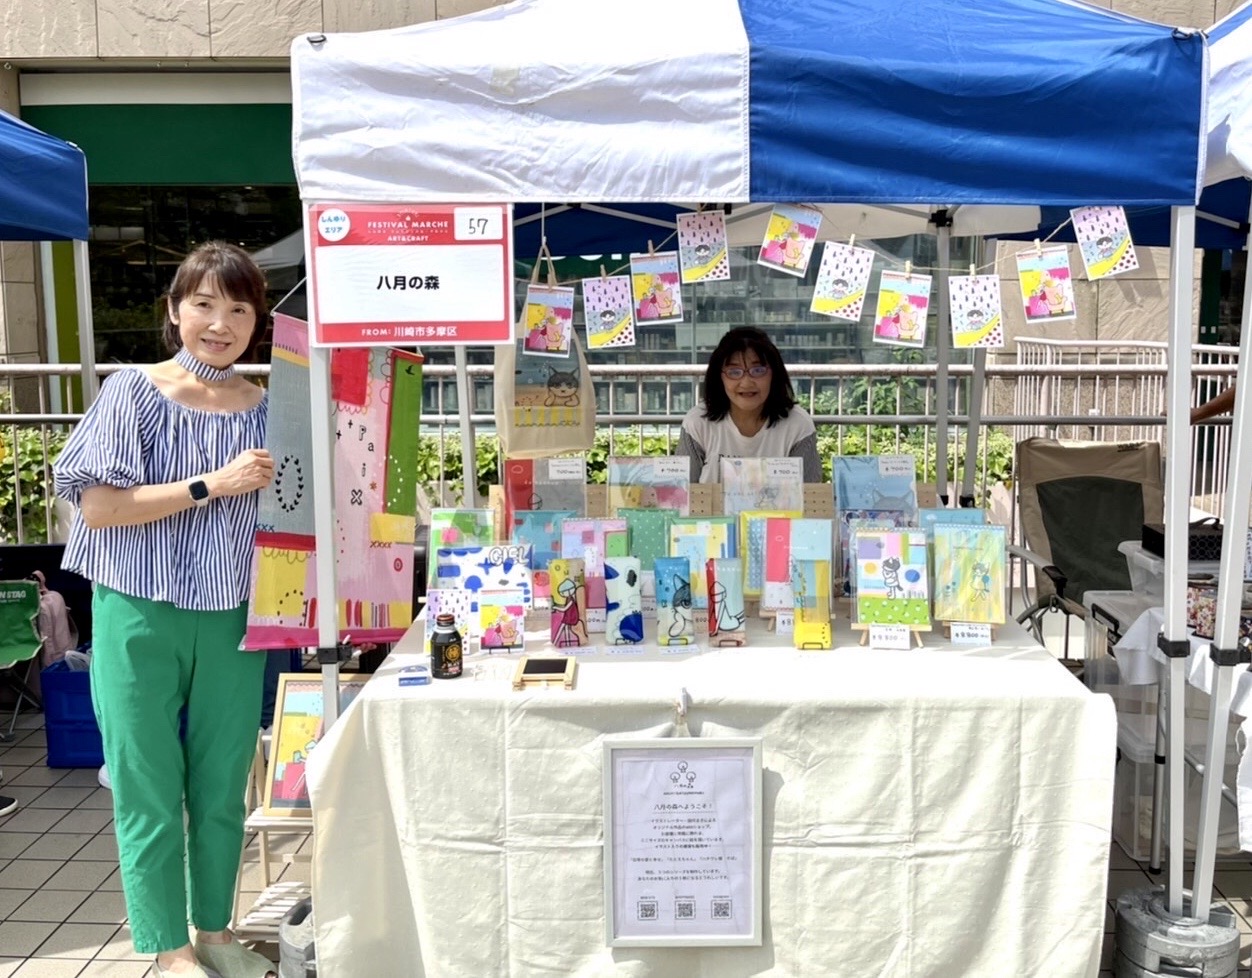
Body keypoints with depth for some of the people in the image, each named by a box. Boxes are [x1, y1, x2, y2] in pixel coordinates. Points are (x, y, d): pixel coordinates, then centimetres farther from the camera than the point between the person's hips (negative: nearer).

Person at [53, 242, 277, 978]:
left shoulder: (266, 410, 4)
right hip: (141, 618, -3)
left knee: (223, 787, 12)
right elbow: (98, 507, -13)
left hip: (232, 621, 3)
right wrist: (213, 484, -18)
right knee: (150, 792, 6)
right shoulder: (133, 392, -5)